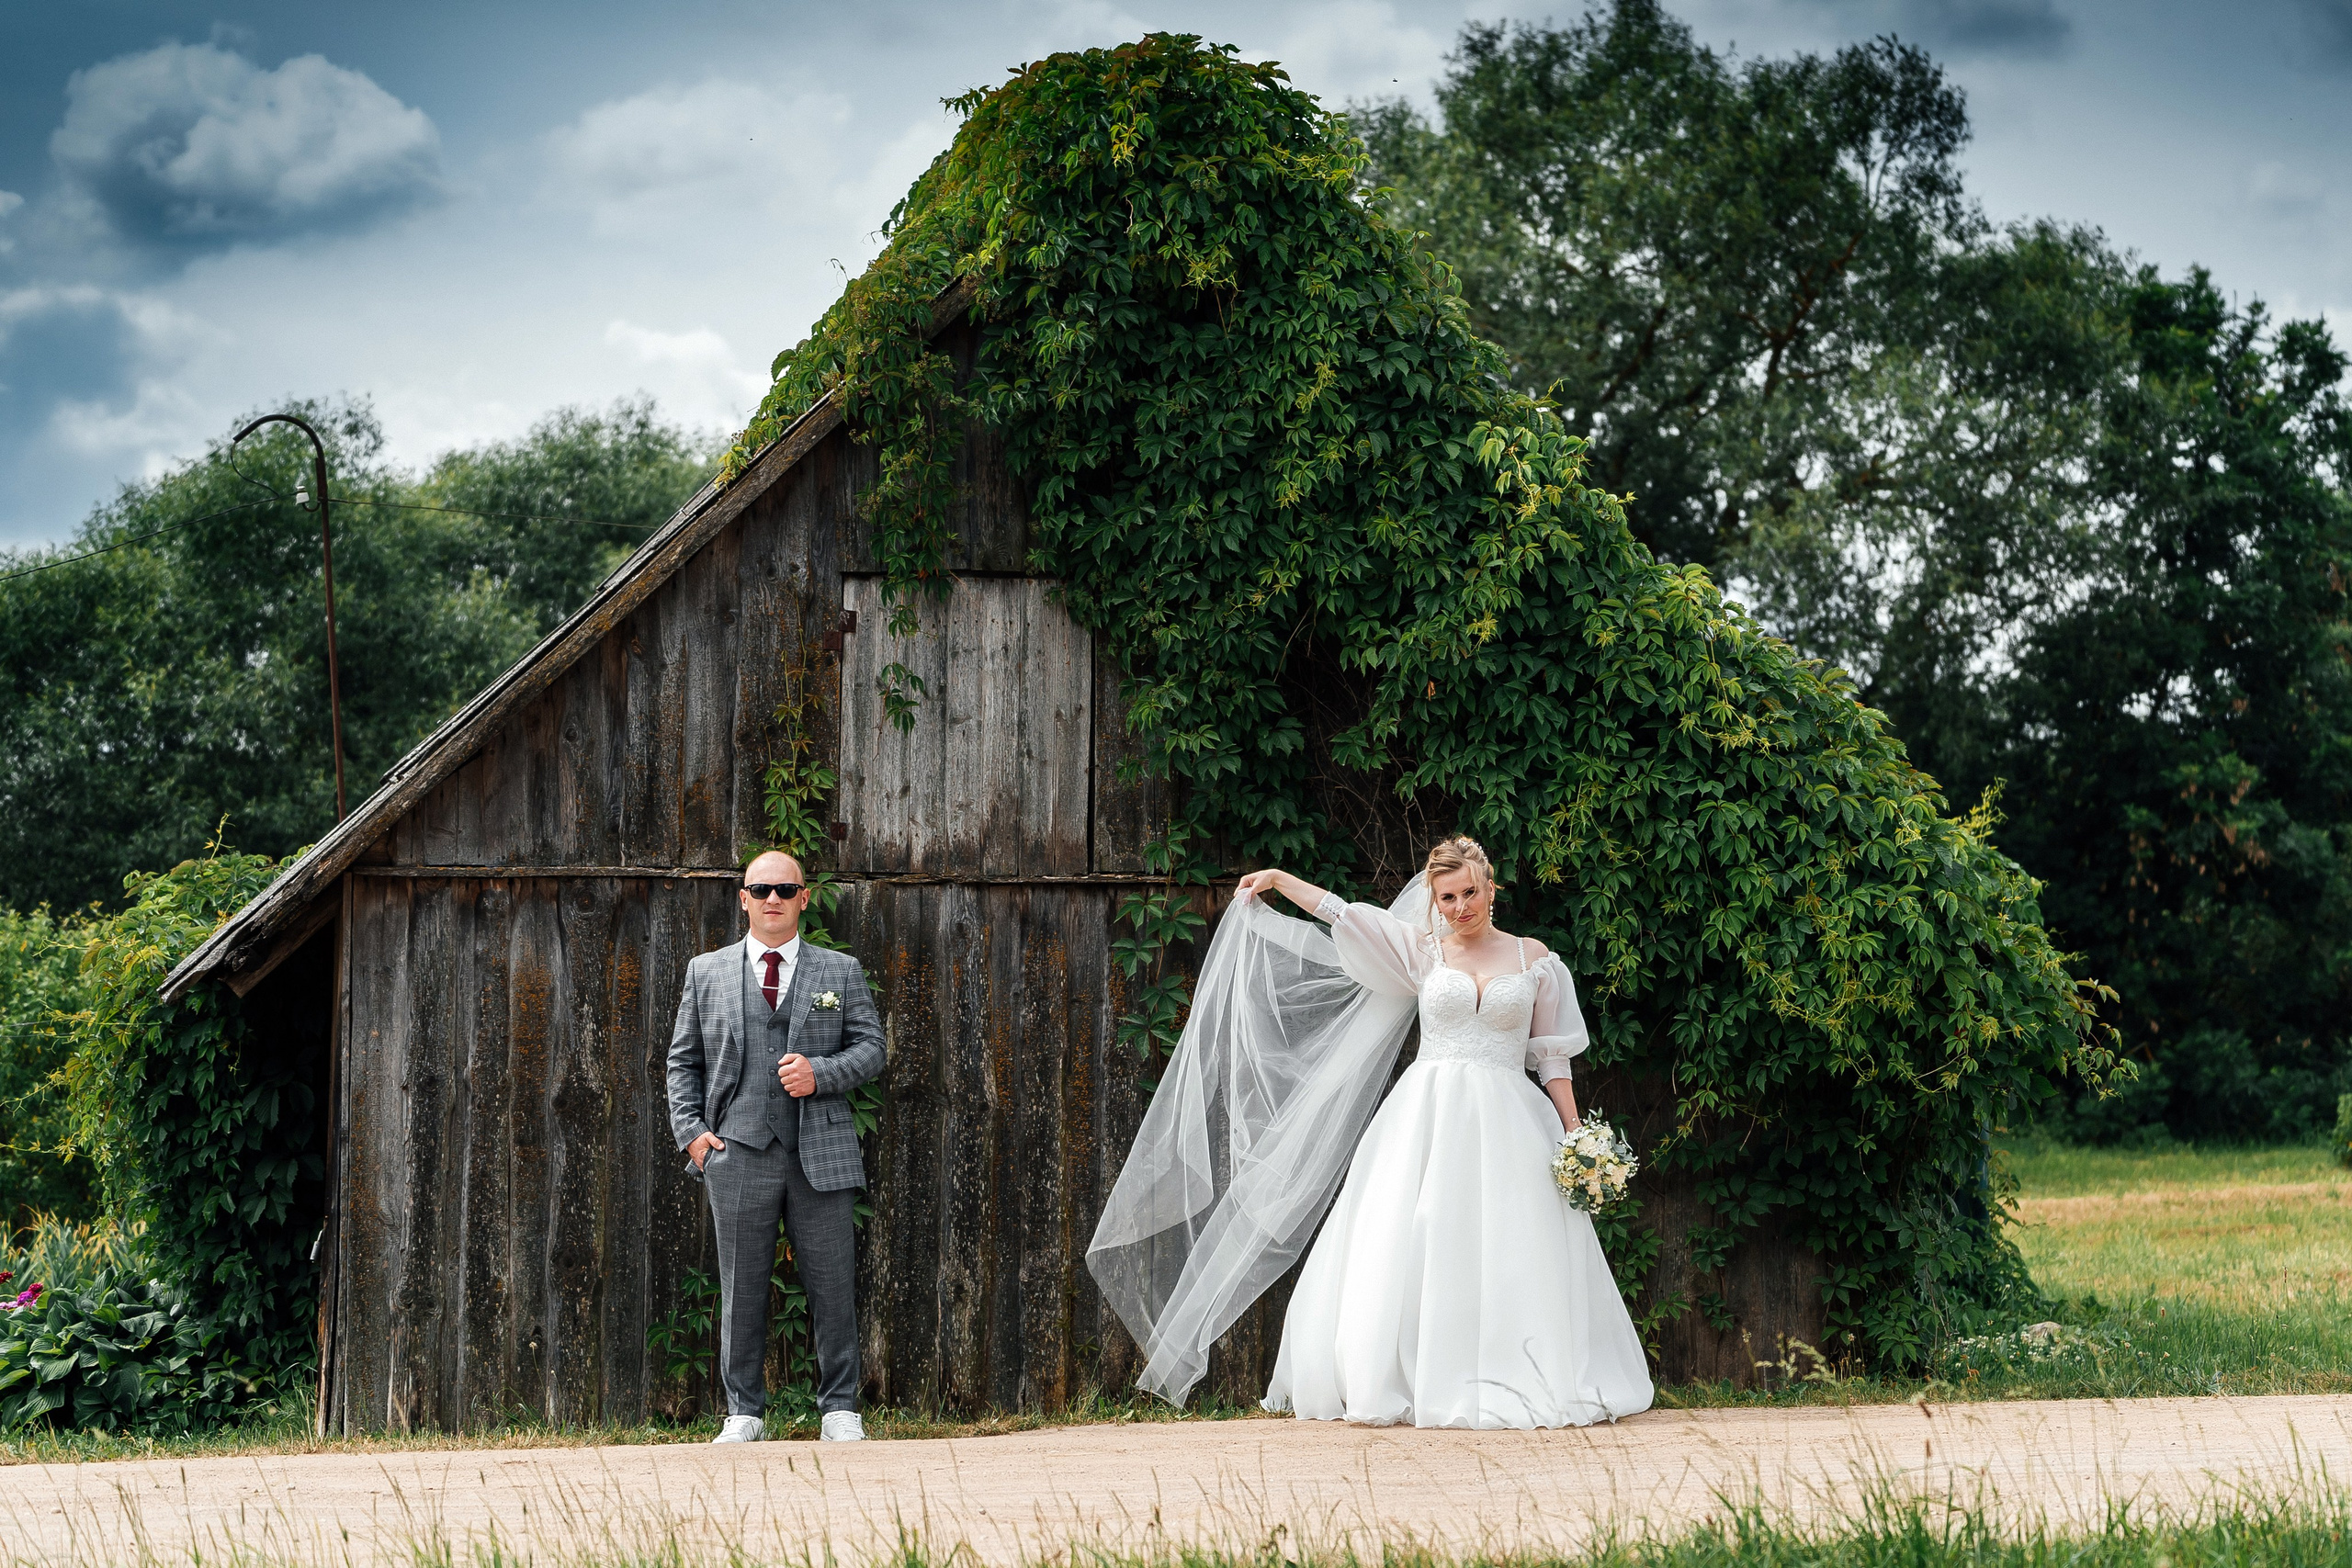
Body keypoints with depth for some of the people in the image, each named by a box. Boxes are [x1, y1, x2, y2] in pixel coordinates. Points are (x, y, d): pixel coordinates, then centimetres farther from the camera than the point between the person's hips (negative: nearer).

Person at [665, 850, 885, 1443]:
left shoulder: (842, 972, 10)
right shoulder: (705, 972, 11)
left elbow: (871, 1048, 7)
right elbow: (683, 1060, 13)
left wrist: (821, 1074, -11)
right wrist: (691, 1131, 1)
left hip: (822, 1152, 0)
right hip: (738, 1151, 0)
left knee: (833, 1287, 1)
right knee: (741, 1290, 3)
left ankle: (839, 1410, 11)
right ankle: (744, 1412, 12)